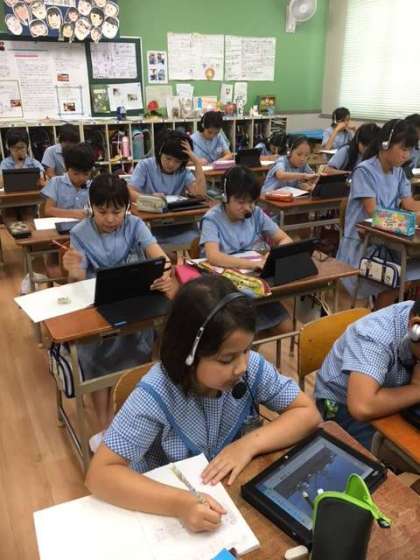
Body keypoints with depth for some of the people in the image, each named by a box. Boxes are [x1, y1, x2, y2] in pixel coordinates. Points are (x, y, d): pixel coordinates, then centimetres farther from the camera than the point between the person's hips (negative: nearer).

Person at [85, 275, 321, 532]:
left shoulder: (252, 367, -18)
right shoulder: (156, 396, -27)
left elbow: (308, 413, -10)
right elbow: (100, 474, -26)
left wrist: (249, 443, -23)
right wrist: (180, 502, -37)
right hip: (168, 512, -2)